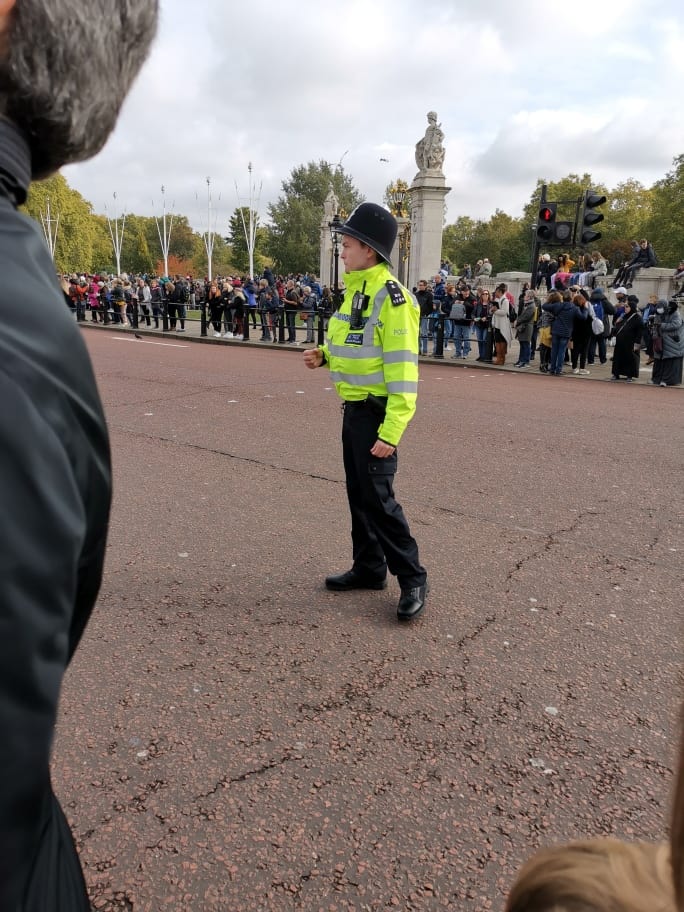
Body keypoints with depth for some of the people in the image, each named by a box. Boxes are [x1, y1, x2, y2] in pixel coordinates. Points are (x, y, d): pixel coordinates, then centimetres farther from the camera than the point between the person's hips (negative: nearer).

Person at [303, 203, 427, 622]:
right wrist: (325, 355, 4)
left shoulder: (391, 297, -18)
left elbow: (402, 370, -23)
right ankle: (369, 568, 30)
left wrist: (390, 432, -26)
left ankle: (413, 580, 9)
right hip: (354, 407, 10)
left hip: (376, 411, -10)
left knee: (378, 496, -6)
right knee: (359, 492, 16)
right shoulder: (356, 290, 11)